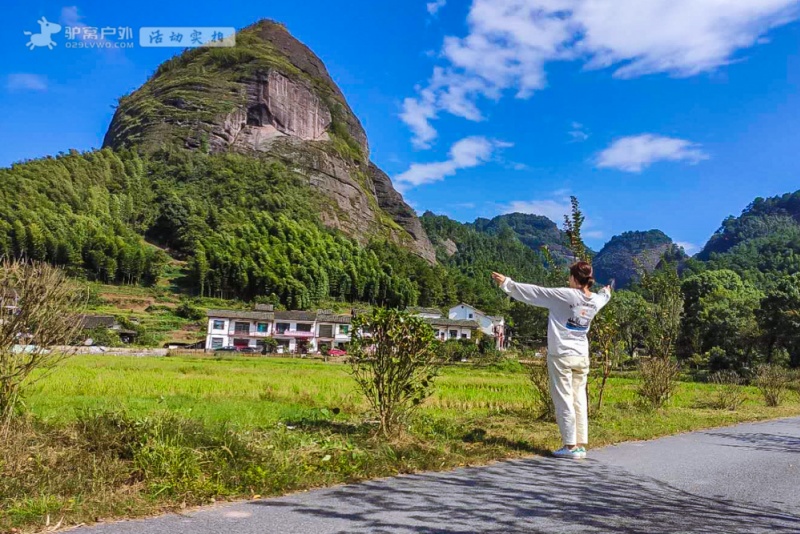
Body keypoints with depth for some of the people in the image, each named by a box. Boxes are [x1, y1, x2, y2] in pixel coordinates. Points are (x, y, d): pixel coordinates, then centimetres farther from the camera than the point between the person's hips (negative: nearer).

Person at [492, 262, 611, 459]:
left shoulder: (564, 295, -16)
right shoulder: (596, 300, 4)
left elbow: (533, 292, -12)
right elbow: (604, 296, 30)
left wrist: (507, 283, -3)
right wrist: (607, 292, 55)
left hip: (561, 356, -6)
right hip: (581, 357, 6)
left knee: (564, 402, -1)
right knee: (580, 402, 10)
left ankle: (571, 446, 1)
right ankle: (581, 445, 13)